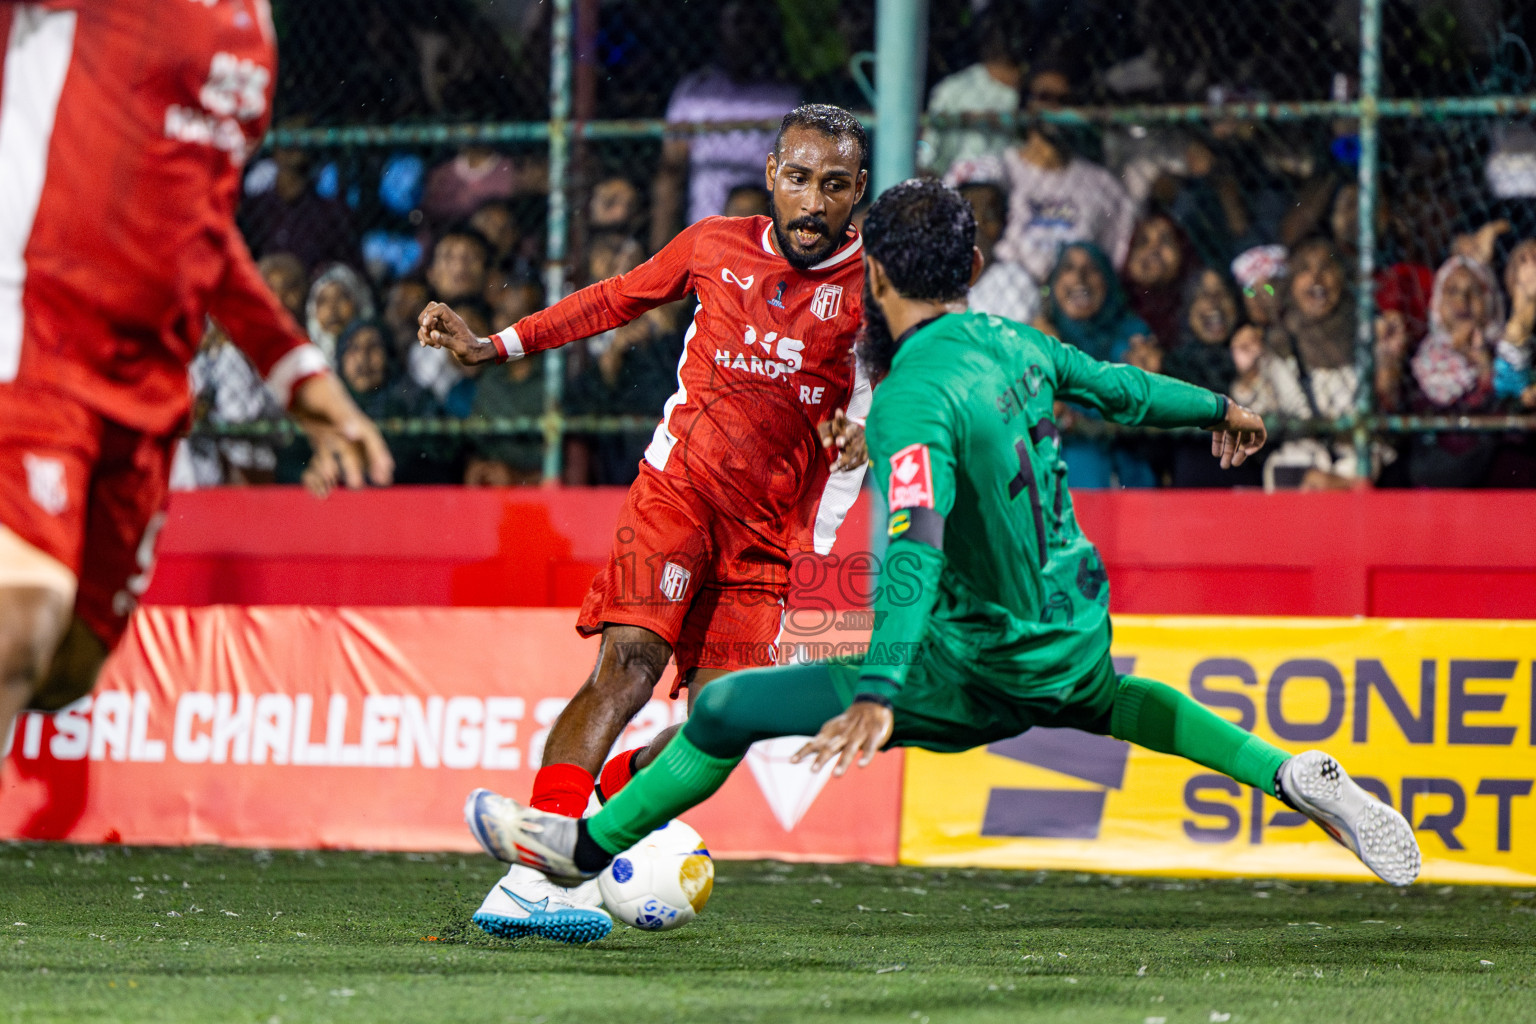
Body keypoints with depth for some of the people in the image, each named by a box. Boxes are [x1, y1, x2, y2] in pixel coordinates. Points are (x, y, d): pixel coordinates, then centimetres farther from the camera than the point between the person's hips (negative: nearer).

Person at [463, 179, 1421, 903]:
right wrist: (1220, 409, 39)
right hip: (1079, 635, 8)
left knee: (726, 709, 0)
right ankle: (1296, 776, 28)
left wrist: (877, 692, -45)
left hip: (983, 672, -7)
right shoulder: (1014, 342, 0)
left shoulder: (913, 399, -22)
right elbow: (1116, 385, 18)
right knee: (1103, 700, 44)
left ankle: (590, 845, 14)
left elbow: (914, 550, -35)